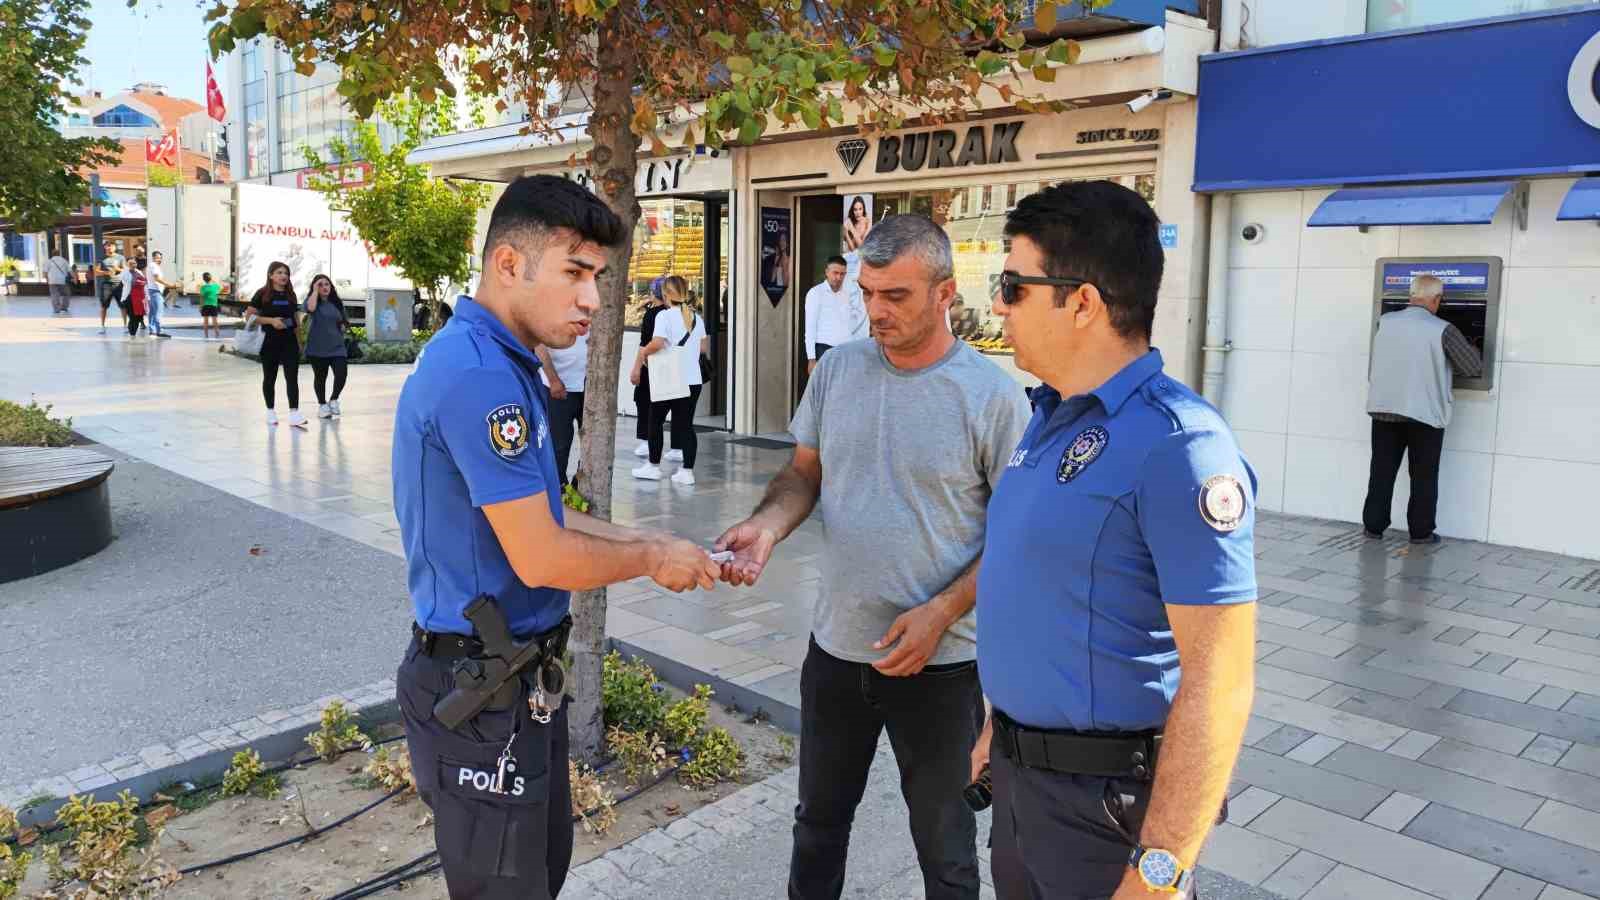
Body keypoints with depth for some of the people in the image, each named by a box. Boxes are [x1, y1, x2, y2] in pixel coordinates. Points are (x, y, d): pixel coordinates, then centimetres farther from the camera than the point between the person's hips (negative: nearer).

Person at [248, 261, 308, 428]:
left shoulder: (290, 295, 9)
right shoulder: (262, 294, -3)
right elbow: (249, 314, -6)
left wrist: (299, 341, 15)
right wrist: (271, 320, -18)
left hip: (289, 341, 3)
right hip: (270, 341, -3)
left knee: (292, 378, -7)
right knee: (270, 378, 9)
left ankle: (294, 414, -11)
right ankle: (271, 412, 22)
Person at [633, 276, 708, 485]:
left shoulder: (665, 316, -10)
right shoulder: (697, 318, 9)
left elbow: (657, 343, -23)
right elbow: (704, 348, 14)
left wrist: (643, 352, -5)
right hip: (693, 380, 5)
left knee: (656, 421, 12)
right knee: (686, 424, 6)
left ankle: (653, 466, 18)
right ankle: (687, 470, 3)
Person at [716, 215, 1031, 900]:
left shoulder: (992, 395, -13)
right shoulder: (838, 369, 1)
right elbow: (805, 472, 9)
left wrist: (940, 613, -18)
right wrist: (767, 526, -12)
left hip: (940, 661, -4)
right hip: (836, 646, 4)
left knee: (942, 842, 15)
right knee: (819, 818, 23)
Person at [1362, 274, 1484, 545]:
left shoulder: (1385, 322, 2)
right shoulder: (1443, 330, -10)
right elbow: (1475, 368, -5)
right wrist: (1472, 349, 17)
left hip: (1384, 409, 3)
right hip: (1425, 412, -3)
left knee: (1382, 471, 11)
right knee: (1423, 476, 8)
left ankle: (1373, 526, 14)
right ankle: (1421, 531, 13)